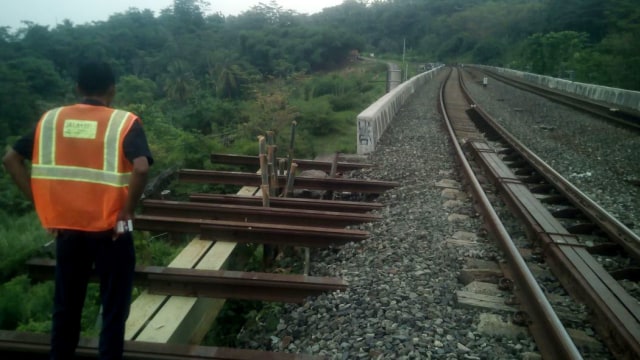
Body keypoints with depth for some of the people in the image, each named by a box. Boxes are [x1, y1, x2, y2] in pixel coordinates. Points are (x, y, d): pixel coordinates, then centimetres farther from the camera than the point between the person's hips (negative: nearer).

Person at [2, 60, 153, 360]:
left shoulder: (50, 120, 3)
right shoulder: (124, 123, -10)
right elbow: (141, 168, -25)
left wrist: (41, 203, 4)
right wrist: (127, 212, -13)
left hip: (66, 229, 4)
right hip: (110, 231, -4)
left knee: (65, 307, 20)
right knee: (113, 310, 10)